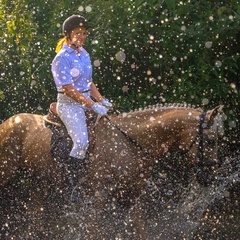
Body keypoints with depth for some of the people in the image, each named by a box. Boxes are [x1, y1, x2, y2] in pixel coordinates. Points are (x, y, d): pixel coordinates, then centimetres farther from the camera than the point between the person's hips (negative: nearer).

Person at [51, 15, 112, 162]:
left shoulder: (84, 54, 12)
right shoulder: (62, 58, -14)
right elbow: (69, 90, -18)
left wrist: (101, 100, 1)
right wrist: (93, 106, -20)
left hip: (87, 100, 8)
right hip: (69, 104, -8)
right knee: (82, 142, -23)